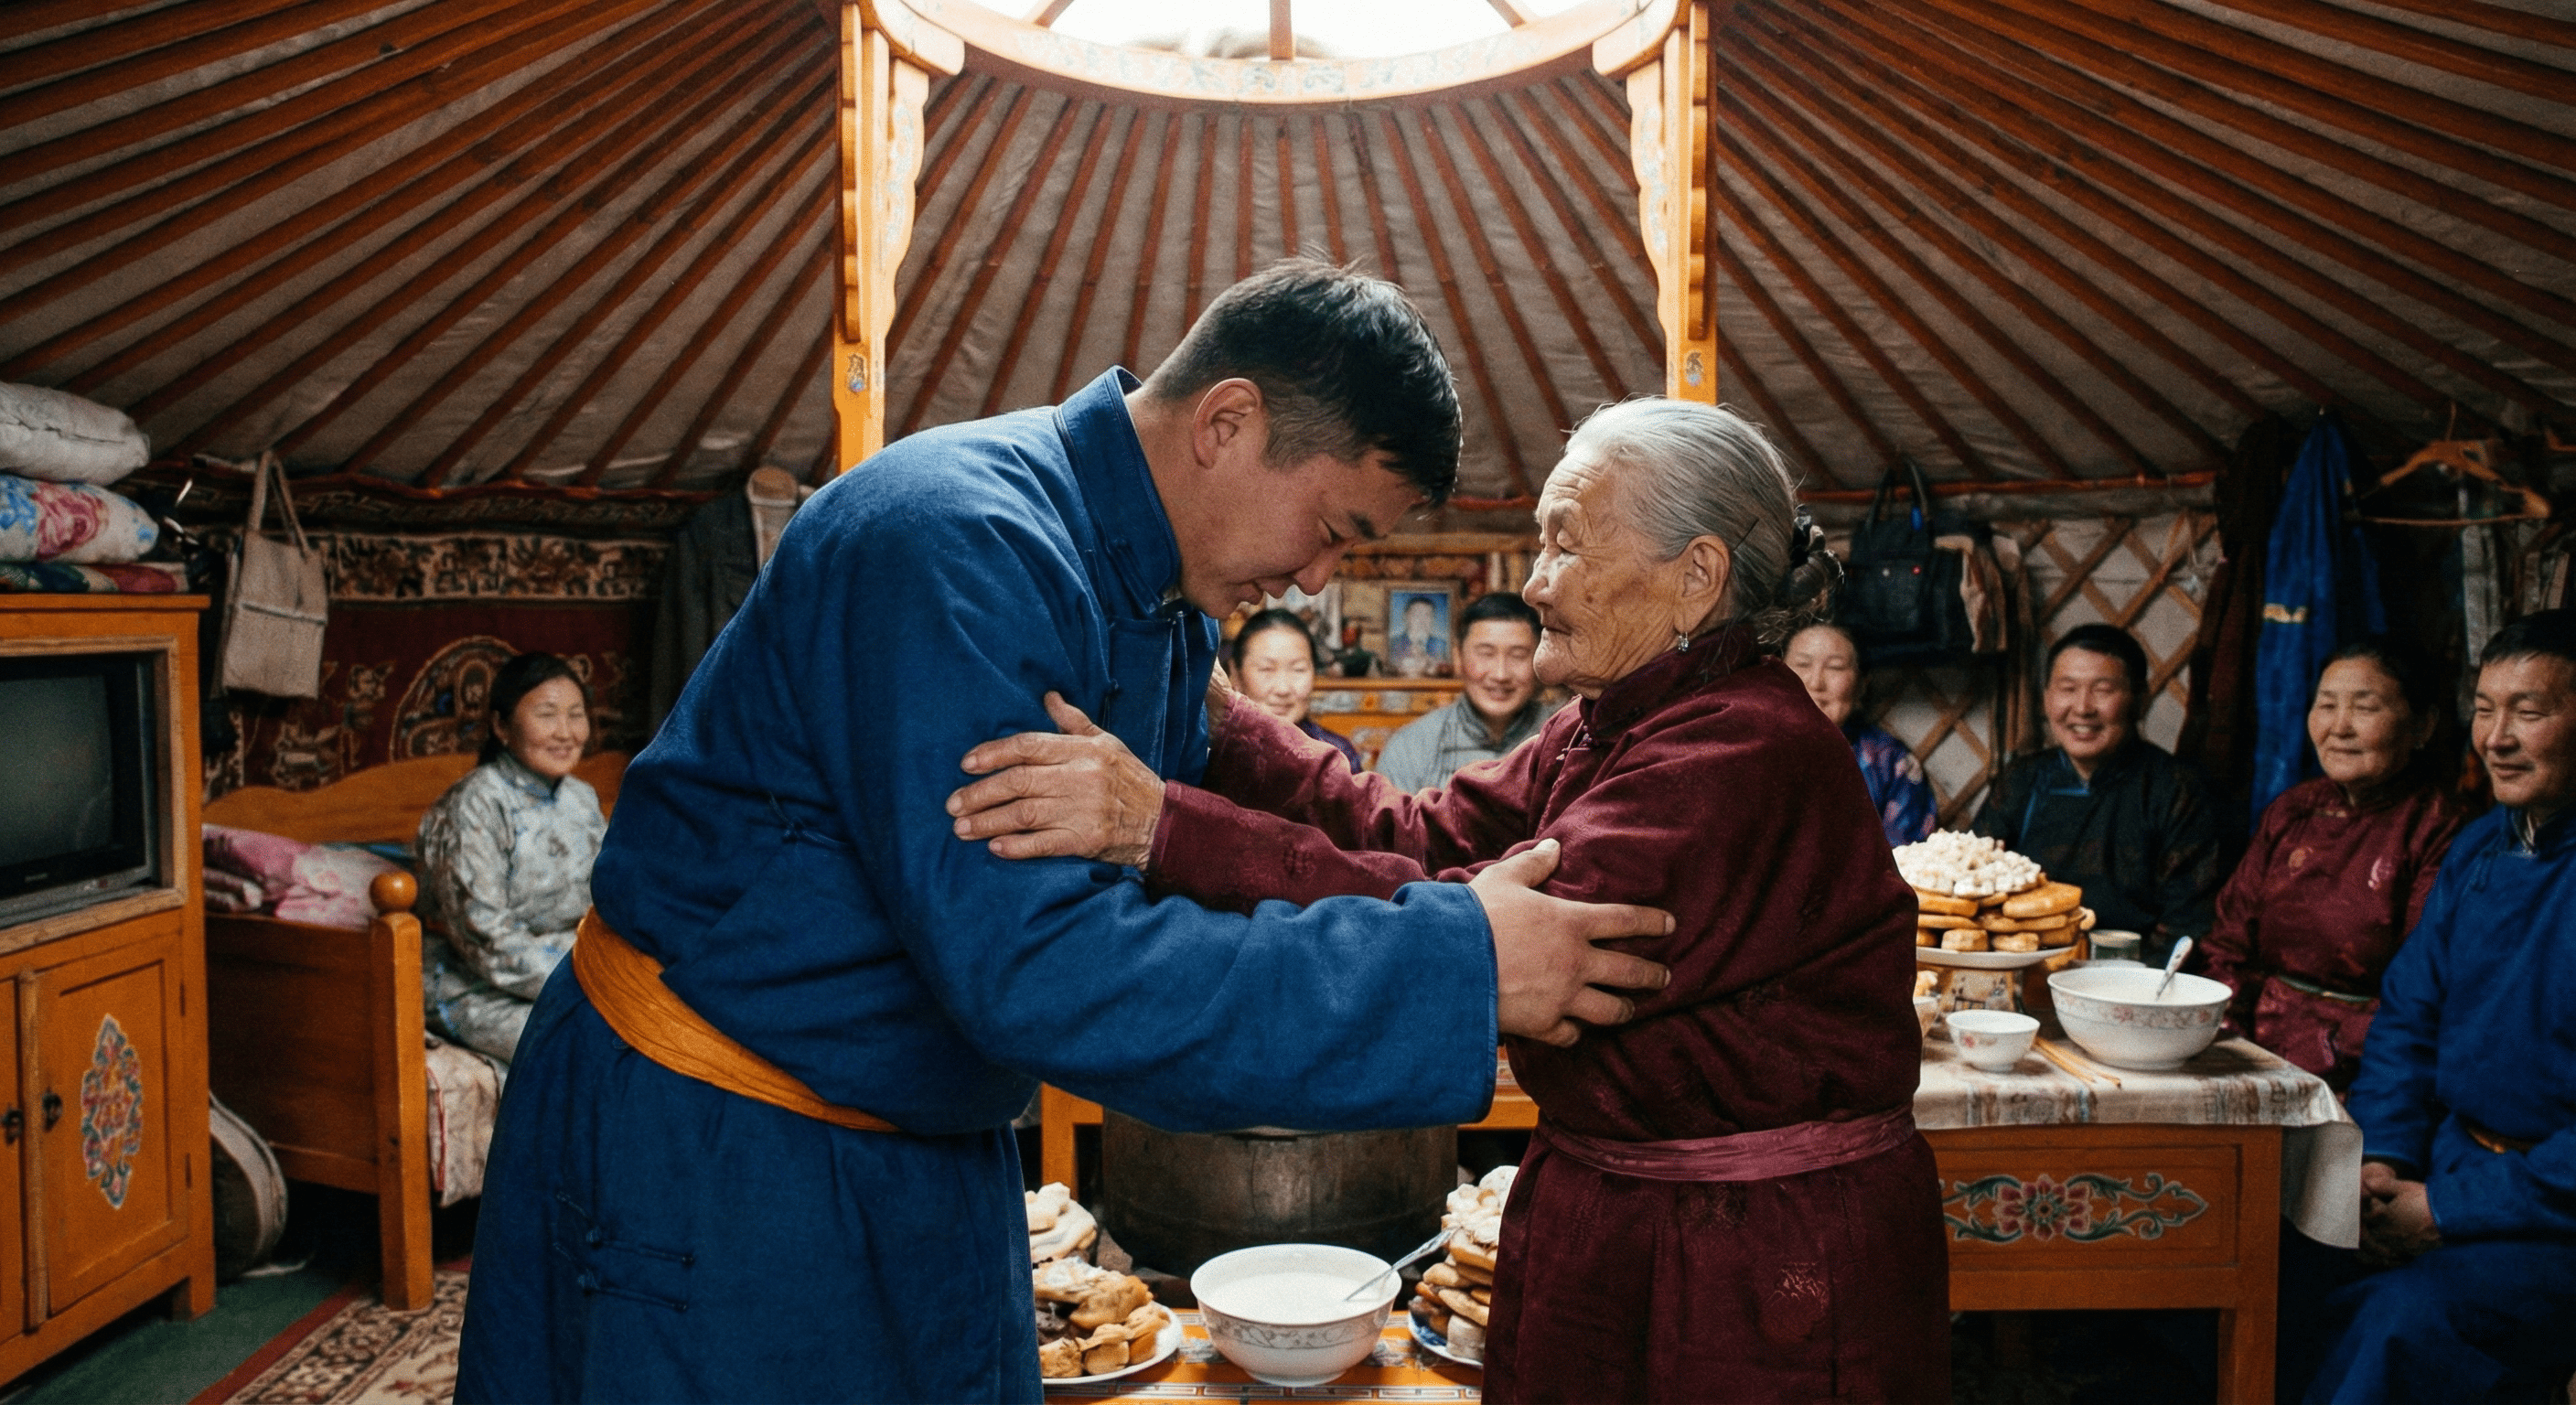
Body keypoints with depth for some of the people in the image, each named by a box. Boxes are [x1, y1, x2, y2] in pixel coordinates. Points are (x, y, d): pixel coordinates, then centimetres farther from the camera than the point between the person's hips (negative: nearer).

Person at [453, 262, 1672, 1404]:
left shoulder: (1169, 608, 3)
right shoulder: (957, 542, -28)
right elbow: (1032, 967, -34)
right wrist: (1454, 968, -31)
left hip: (926, 1148, 9)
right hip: (706, 1160, -8)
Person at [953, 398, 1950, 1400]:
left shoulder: (1748, 753, -24)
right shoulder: (1606, 733, 8)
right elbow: (1423, 837, 1)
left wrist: (1164, 826, -38)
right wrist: (1211, 715, -5)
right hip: (1600, 1219, 8)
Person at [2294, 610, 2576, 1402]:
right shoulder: (2477, 849, 10)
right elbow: (2407, 1016, 14)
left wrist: (2447, 1210, -18)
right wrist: (2382, 1157, -2)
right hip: (2450, 1165, 7)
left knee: (2406, 1319, -31)